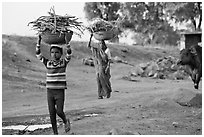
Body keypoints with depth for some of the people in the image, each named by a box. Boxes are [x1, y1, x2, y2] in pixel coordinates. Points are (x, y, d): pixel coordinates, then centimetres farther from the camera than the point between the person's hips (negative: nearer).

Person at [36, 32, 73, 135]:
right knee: (52, 113, 4)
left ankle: (66, 121, 23)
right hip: (50, 91, 3)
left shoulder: (63, 63, -1)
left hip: (60, 92, -3)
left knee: (59, 111, -11)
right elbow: (38, 55, 2)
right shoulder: (48, 63, 5)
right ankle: (55, 133, 14)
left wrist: (67, 42, -27)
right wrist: (38, 42, -8)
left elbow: (69, 54, -15)